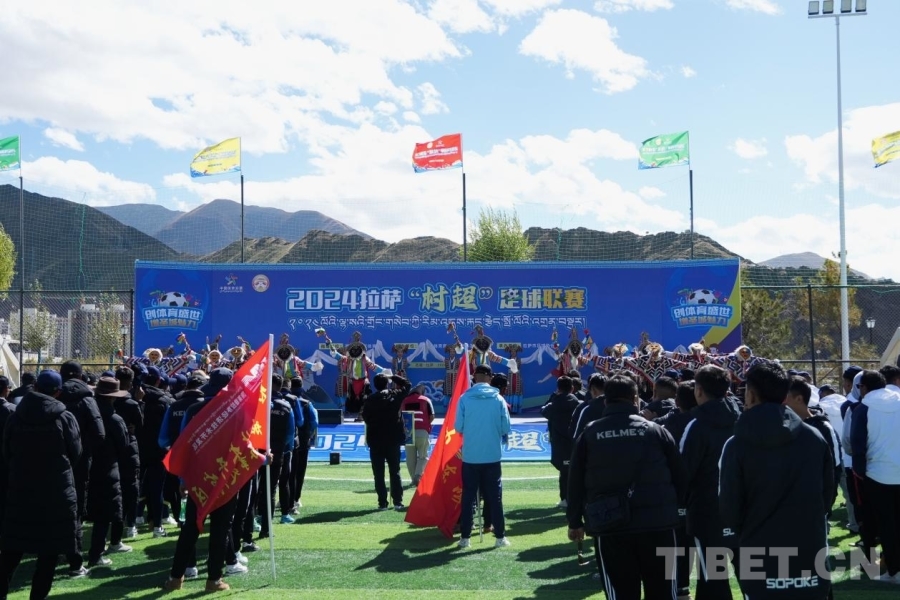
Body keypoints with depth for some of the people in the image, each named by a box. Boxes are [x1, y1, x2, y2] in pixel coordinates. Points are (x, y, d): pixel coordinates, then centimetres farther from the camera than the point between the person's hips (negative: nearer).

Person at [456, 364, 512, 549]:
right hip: (492, 456, 0)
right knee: (495, 497, 8)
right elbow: (506, 428, -3)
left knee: (468, 496, 8)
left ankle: (465, 537, 9)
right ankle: (500, 537, 11)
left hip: (470, 456, 0)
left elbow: (458, 427, -4)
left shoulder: (465, 398, -6)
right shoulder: (498, 399, -5)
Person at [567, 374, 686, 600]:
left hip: (609, 527, 0)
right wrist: (675, 511, 19)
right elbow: (679, 477, 5)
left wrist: (575, 522, 16)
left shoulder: (589, 434, 3)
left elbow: (576, 482, 5)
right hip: (657, 523, 0)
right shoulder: (655, 430, 2)